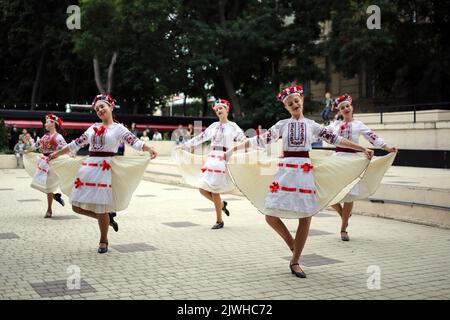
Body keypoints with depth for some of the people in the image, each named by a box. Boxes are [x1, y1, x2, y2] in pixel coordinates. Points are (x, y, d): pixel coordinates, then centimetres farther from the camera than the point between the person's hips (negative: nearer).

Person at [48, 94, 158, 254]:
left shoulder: (118, 128, 2)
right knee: (78, 206, 2)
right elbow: (76, 144, 24)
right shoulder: (93, 128, 16)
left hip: (105, 168, -5)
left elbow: (135, 141, -12)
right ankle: (108, 217, 24)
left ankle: (103, 241, 18)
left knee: (101, 207, -4)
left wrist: (149, 149, -31)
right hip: (87, 167, 5)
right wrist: (56, 154, 28)